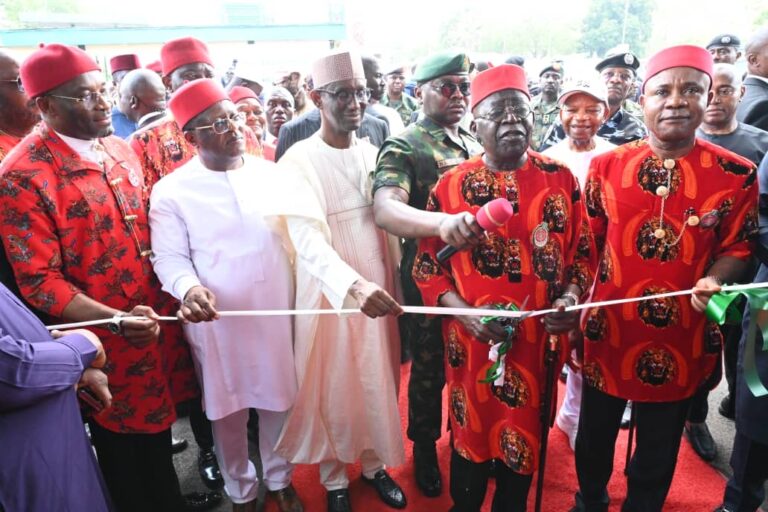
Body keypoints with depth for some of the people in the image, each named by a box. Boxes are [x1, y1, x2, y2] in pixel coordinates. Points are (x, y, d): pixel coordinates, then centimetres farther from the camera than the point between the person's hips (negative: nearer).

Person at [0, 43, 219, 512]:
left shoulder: (120, 149, 5)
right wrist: (116, 320, -27)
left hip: (158, 319, 7)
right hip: (105, 341, -6)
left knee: (159, 422, 25)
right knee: (121, 441, 15)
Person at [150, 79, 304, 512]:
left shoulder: (271, 174, 2)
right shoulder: (171, 190, -7)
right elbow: (169, 256, -7)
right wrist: (189, 288, -28)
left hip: (276, 313, 2)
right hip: (217, 321, -2)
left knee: (278, 402, 17)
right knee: (228, 412, 15)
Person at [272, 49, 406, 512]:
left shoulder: (372, 152, 5)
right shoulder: (299, 160, -13)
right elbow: (306, 233, -27)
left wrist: (390, 281, 4)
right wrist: (351, 284, -43)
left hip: (378, 290, 5)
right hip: (328, 294, -4)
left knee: (377, 383, 15)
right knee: (333, 388, 10)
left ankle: (375, 464, 37)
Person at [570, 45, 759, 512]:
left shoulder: (736, 175, -7)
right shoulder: (606, 167, -4)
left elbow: (737, 249, 1)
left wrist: (713, 282, -20)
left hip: (681, 344, -1)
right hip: (608, 335, 1)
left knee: (658, 452, 19)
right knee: (594, 439, 21)